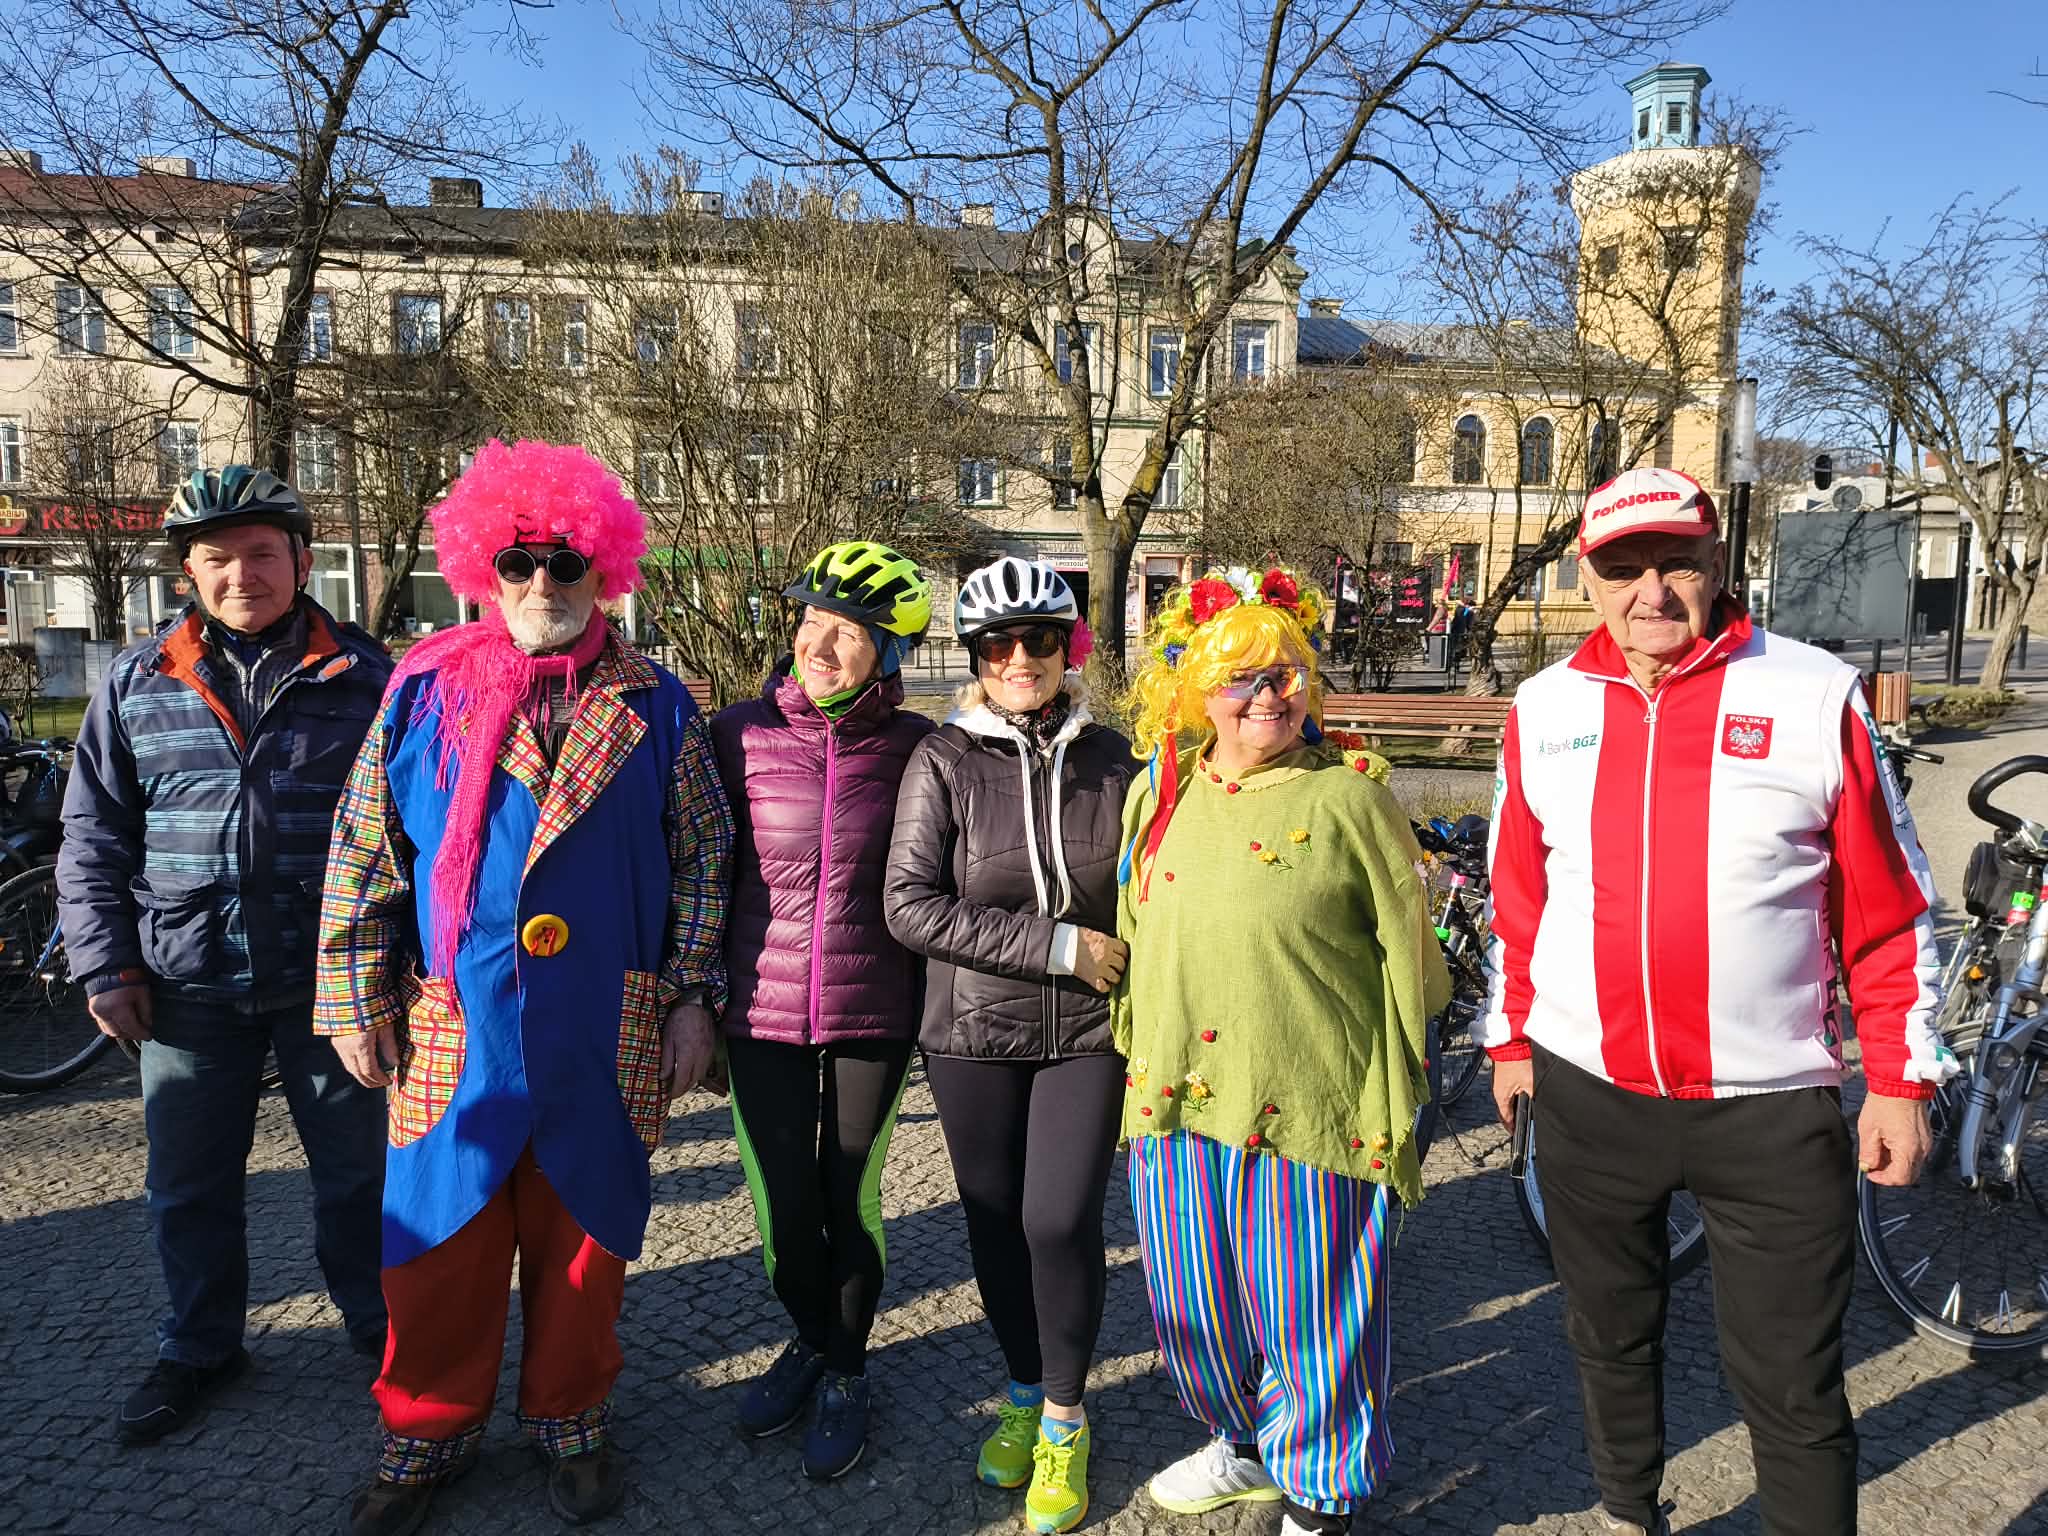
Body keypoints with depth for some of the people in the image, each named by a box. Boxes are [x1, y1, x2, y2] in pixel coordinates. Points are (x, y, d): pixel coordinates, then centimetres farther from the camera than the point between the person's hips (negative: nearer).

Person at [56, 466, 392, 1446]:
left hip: (331, 984, -2)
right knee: (188, 1183, 15)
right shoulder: (137, 684, 5)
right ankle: (199, 1348, 35)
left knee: (356, 1170, 11)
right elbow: (94, 836, 8)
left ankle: (376, 1324, 31)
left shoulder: (365, 678, -1)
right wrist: (105, 965, 1)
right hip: (186, 989, 2)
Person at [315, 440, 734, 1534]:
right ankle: (430, 1428, 33)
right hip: (455, 1029, 0)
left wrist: (692, 997, 0)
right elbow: (363, 856, 5)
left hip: (607, 1034, 0)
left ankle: (570, 1420, 33)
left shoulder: (654, 706, 2)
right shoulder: (425, 692, 3)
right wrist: (359, 1003, 3)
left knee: (582, 1229, 12)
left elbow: (704, 858, 5)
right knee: (444, 1237, 10)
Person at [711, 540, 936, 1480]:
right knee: (782, 1205, 9)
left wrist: (932, 1009, 6)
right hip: (762, 1012, 1)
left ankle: (846, 1369, 37)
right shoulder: (740, 734, -5)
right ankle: (809, 1337, 40)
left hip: (872, 1013, -1)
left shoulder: (913, 748, -6)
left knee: (850, 1200, 10)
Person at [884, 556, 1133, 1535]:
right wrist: (1059, 947, -17)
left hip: (1087, 1032, 0)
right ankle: (1024, 1395, 36)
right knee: (996, 1223, 11)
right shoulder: (945, 760, -7)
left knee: (1060, 1221, -5)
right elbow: (911, 906, -14)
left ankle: (1064, 1418, 20)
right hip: (974, 1033, 0)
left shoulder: (1109, 758, -1)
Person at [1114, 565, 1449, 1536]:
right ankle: (1241, 1444, 45)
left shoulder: (1348, 797, -8)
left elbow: (1406, 952, -5)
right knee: (1195, 1299, 19)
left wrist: (1395, 1097, -4)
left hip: (1306, 1105, -5)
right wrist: (1140, 1056, 18)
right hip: (1177, 1098, 5)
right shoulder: (1159, 793, 7)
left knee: (1308, 1307, 8)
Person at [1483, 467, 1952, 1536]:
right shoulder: (1545, 710, 2)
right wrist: (1511, 1038, 13)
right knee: (1610, 1340, 21)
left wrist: (1901, 1078, -2)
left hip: (1770, 1106, -3)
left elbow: (1889, 908, -2)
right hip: (1586, 1094, 3)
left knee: (1792, 1389, 5)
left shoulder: (1815, 694, -6)